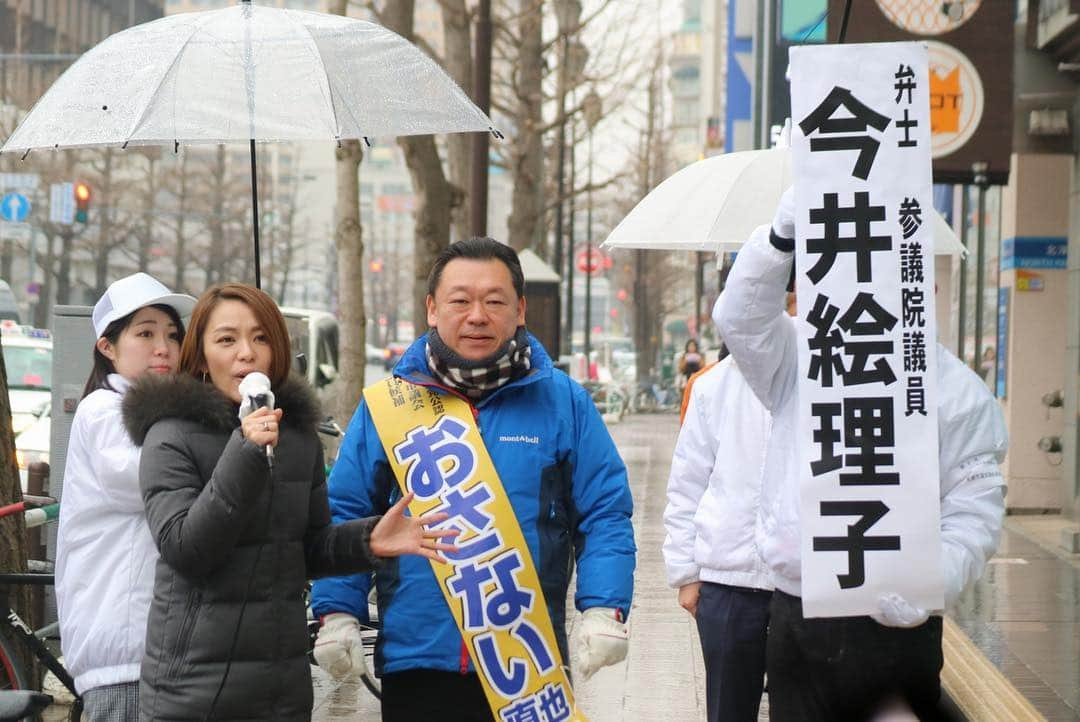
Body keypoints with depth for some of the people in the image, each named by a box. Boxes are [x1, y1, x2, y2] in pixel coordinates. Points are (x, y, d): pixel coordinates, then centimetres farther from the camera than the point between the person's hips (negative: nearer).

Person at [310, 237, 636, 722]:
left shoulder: (562, 402, 3)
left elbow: (605, 517, 3)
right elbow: (344, 515, 8)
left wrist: (604, 610, -10)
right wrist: (336, 613, -2)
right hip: (415, 660, 1)